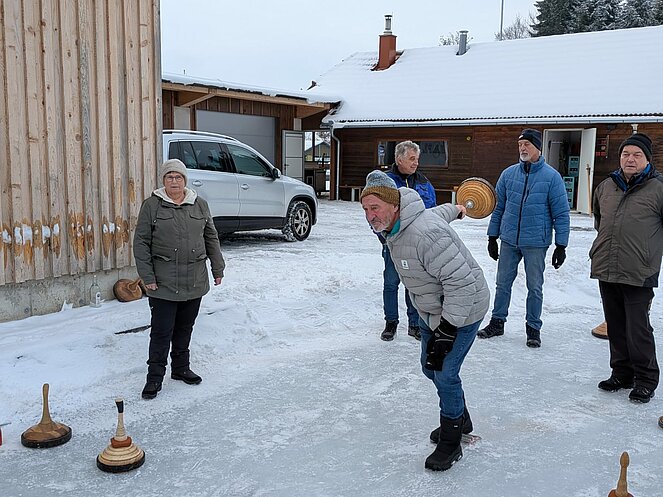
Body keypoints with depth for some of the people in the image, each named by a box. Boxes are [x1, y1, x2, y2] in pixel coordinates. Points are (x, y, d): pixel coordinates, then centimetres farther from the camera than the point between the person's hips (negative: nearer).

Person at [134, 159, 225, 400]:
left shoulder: (199, 205, 8)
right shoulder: (151, 205, -3)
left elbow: (211, 238, 14)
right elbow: (141, 243, -4)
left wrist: (218, 268, 11)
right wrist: (147, 276, -9)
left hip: (195, 280, 4)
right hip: (163, 283, -4)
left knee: (185, 328, 14)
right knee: (162, 331, -1)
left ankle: (181, 368, 29)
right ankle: (155, 376, 9)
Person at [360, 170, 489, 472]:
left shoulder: (426, 234, -36)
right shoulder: (391, 227, -4)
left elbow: (461, 282, -34)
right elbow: (434, 213, 17)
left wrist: (446, 331, -33)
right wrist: (453, 210, 39)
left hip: (461, 309, -9)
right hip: (431, 310, 10)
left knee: (444, 373, -10)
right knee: (431, 368, 17)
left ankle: (451, 442, 10)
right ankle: (461, 420, 39)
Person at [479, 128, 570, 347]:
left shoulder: (551, 177, -7)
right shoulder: (508, 174, 3)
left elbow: (561, 214, -5)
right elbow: (498, 208, 10)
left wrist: (561, 246, -7)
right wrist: (492, 237, 9)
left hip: (536, 243, -3)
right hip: (509, 240, 3)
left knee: (534, 288, 8)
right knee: (503, 283, 12)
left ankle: (533, 328, 22)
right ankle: (497, 322, 26)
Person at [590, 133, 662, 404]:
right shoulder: (605, 187, 10)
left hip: (638, 274, -6)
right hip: (605, 270, 6)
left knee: (638, 328, -2)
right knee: (615, 326, 14)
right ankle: (622, 373, 28)